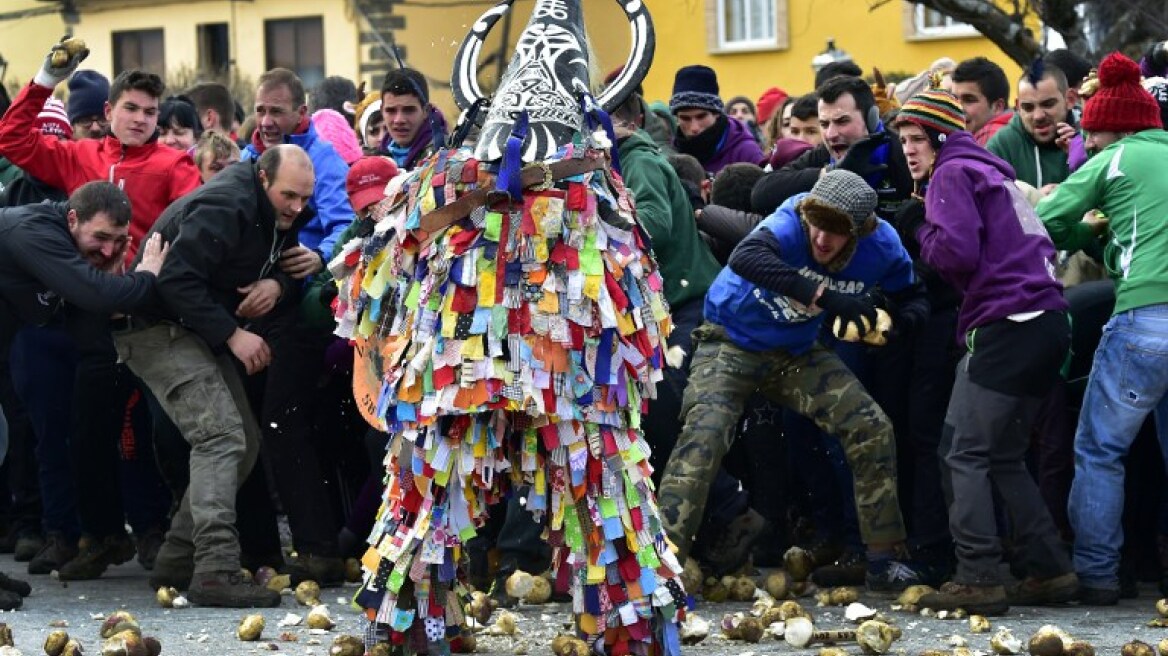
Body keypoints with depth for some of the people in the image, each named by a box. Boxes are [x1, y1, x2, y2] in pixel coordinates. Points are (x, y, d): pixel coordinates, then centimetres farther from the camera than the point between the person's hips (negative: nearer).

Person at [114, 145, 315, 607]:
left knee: (243, 441, 8)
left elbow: (293, 260, 13)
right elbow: (178, 280, -28)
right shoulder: (225, 208, -23)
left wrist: (278, 283, -12)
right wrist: (232, 334, -25)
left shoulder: (281, 215, 5)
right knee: (220, 435, -22)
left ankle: (177, 562, 11)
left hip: (200, 329, 10)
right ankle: (215, 571, -29)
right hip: (157, 326, -10)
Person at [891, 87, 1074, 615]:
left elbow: (957, 252, -16)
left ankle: (978, 579, -11)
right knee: (1003, 458, 15)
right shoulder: (990, 171, 26)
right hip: (1047, 320, 9)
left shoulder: (952, 173, -2)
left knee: (964, 453, -7)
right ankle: (1050, 571, 11)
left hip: (1007, 327, -9)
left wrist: (920, 229, 4)